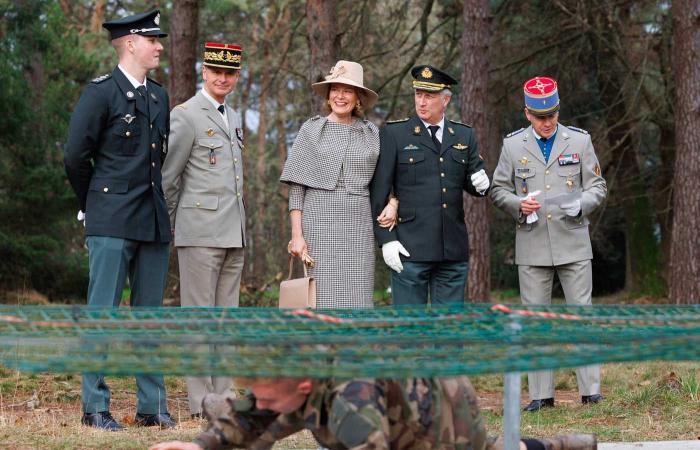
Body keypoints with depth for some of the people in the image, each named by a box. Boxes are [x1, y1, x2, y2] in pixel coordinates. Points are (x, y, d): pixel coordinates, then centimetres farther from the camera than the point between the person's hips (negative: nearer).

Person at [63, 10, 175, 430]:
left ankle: (153, 406, 12)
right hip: (112, 222, -6)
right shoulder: (101, 92, -5)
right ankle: (96, 406, 0)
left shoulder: (159, 96, 16)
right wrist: (93, 205, 4)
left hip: (154, 222, 7)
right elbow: (76, 156, -5)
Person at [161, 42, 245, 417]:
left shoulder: (234, 119, 17)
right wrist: (171, 227, 0)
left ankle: (223, 397, 12)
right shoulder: (186, 115, -7)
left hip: (233, 232, 8)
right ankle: (201, 403, -4)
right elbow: (166, 177, -6)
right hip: (200, 231, -8)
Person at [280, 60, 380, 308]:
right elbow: (296, 187, 2)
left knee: (357, 298, -3)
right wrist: (297, 235, -5)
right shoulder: (312, 130, 4)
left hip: (358, 225, 2)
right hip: (319, 223, -2)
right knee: (323, 297, -5)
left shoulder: (370, 132, 10)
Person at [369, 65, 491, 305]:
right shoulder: (394, 134, 1)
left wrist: (480, 184, -7)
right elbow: (379, 192, -2)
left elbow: (472, 184, 18)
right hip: (410, 249, -4)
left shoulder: (465, 136, 12)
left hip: (453, 249, 4)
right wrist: (386, 239, -9)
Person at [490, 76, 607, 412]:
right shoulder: (513, 145, 6)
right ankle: (541, 394, 7)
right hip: (532, 246, 0)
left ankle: (590, 390, 4)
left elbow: (597, 186, 8)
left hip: (573, 243, 0)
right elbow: (498, 189, 9)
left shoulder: (579, 141, 6)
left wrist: (581, 204, -13)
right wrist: (518, 204, -11)